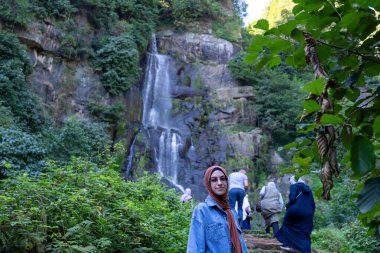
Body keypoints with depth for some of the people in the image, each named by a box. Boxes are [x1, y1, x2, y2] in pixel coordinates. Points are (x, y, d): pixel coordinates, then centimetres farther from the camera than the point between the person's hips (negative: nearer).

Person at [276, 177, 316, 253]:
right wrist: (311, 215, 20)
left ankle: (287, 244, 17)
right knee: (305, 235, 10)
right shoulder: (309, 190, 17)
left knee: (287, 225, 20)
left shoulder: (294, 186, 2)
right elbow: (313, 205, 14)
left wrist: (287, 206, 2)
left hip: (295, 211, -4)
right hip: (307, 215, 4)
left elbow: (292, 198, -14)